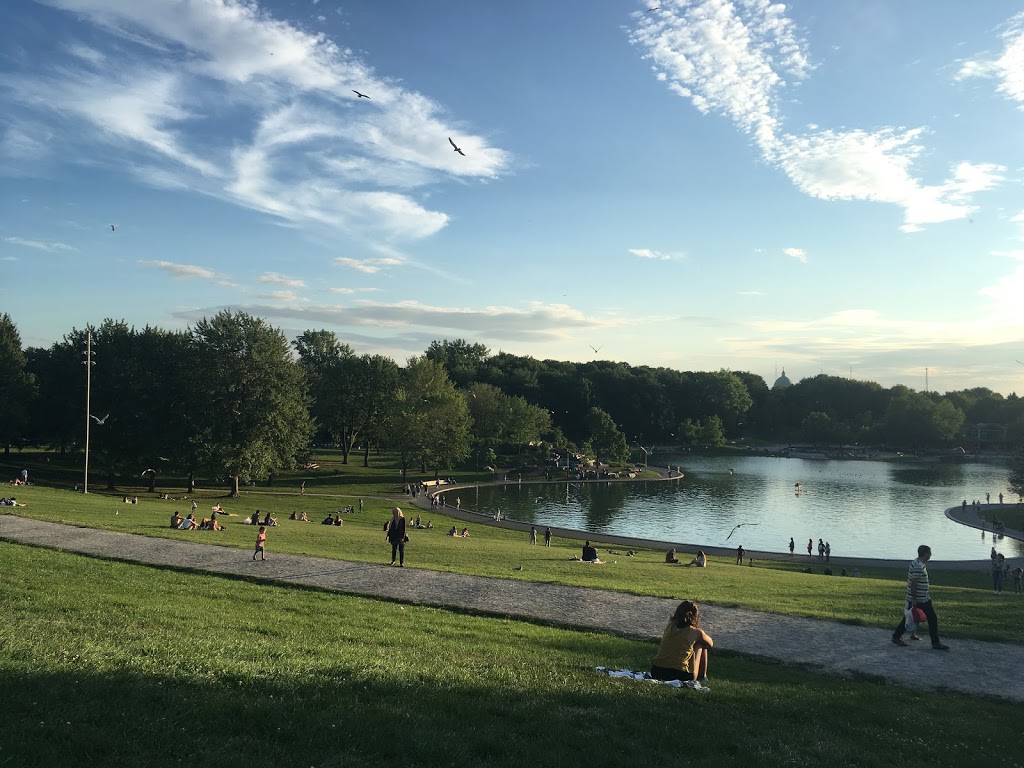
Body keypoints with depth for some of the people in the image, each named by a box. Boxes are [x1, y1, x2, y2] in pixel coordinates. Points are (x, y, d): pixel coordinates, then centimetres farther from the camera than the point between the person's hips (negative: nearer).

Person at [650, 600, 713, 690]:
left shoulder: (670, 626, 8)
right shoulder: (695, 632, -3)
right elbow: (711, 644, 16)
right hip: (680, 675, -5)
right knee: (701, 645, 16)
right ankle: (702, 677, 23)